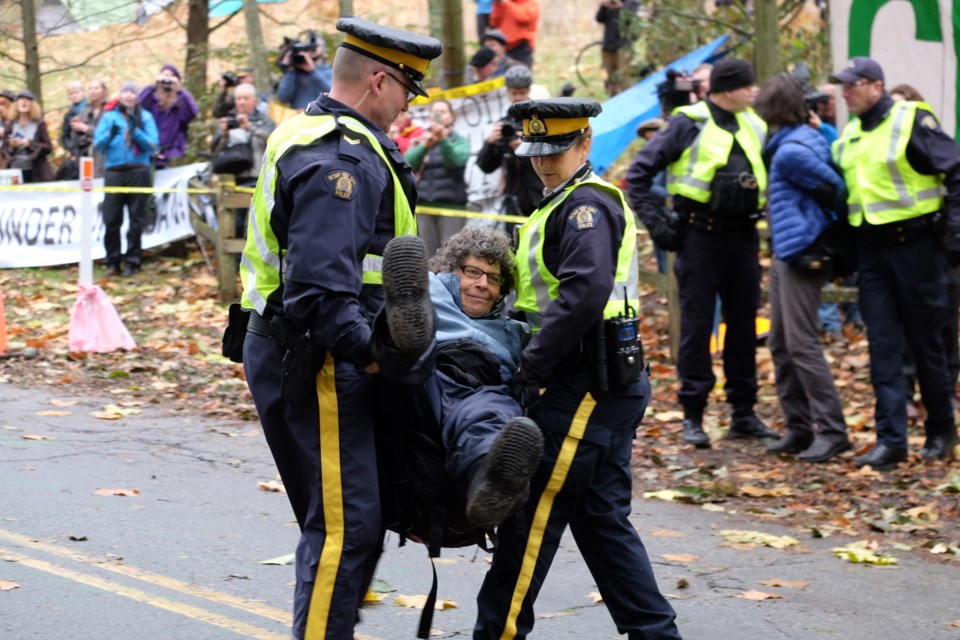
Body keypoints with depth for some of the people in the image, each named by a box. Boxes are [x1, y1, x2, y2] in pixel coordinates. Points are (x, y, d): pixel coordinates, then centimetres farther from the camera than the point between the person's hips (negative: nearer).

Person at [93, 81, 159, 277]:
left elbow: (153, 145, -1)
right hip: (113, 172, 1)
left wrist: (136, 132, -15)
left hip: (138, 172, -1)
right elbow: (97, 144, 6)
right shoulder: (109, 116, 11)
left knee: (136, 219, 0)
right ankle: (113, 262, 5)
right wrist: (110, 134, -13)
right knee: (111, 219, -3)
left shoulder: (145, 117, 7)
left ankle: (132, 261, 7)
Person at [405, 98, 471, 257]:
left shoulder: (459, 141, 11)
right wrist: (424, 146, -19)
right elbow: (408, 163, -2)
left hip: (451, 204, -2)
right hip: (424, 205, 3)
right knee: (427, 254, -2)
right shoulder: (421, 140, 16)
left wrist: (443, 139, -27)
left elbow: (456, 160, -12)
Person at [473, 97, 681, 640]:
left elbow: (583, 295, -25)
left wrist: (531, 369, -22)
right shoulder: (568, 203, 20)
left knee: (532, 515, -5)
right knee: (602, 519, 13)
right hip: (603, 388, 11)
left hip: (585, 390, -11)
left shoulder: (586, 204, -13)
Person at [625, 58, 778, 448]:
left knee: (744, 324, 9)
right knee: (696, 325, -1)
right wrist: (653, 223, -9)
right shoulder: (689, 124, -6)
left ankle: (743, 412, 18)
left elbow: (773, 175, 23)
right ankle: (692, 416, 5)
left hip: (742, 237, 5)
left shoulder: (754, 127, 10)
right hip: (700, 237, -5)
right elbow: (639, 172, -4)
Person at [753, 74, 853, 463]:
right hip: (785, 255, 11)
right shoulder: (810, 137, 12)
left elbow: (834, 188, -13)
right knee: (780, 344, 13)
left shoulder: (791, 151, -16)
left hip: (803, 255, -11)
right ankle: (798, 428, 18)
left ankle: (832, 431, -7)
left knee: (802, 344, -10)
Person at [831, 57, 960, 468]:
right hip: (872, 250, 6)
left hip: (914, 245, -6)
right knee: (882, 347, 1)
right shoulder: (849, 136, 12)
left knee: (926, 342, 4)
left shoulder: (912, 121, -9)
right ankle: (891, 441, 1)